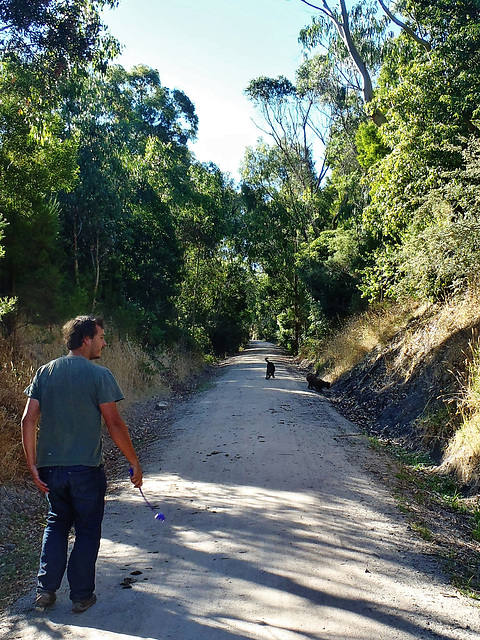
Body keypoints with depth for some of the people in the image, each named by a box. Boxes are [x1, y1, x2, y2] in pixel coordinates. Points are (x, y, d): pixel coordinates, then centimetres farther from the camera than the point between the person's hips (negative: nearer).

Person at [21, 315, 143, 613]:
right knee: (87, 530, 12)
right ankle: (81, 595, 21)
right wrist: (135, 462, -3)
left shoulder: (45, 372, 4)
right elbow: (114, 424, -13)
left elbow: (28, 420, 0)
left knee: (56, 524, 23)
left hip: (50, 466, 5)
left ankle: (46, 590, 23)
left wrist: (33, 465, 5)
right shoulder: (99, 375, -11)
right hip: (86, 467, -5)